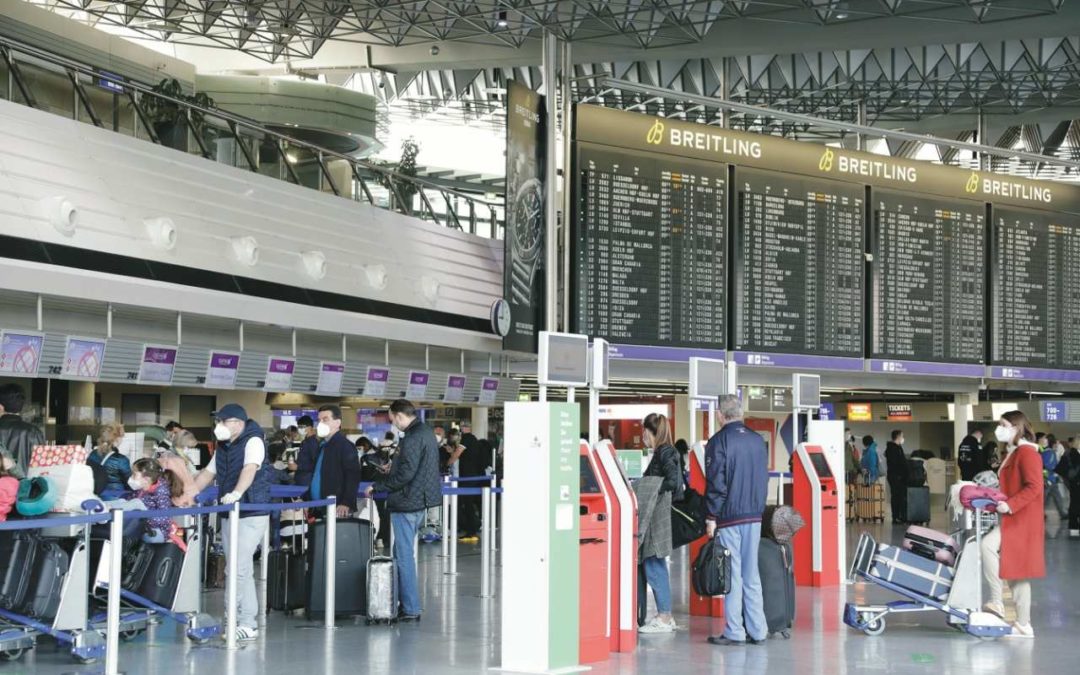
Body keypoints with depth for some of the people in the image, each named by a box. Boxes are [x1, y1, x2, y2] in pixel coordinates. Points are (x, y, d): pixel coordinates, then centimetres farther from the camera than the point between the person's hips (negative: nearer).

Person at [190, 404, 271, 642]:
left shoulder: (253, 441, -9)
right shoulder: (223, 447, 16)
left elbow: (250, 469, -25)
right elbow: (208, 473, 23)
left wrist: (236, 493, -41)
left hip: (252, 513, -8)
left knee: (239, 568, -13)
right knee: (240, 569, 9)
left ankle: (245, 623, -8)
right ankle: (247, 622, 14)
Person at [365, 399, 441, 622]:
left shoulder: (412, 438, -18)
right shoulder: (426, 432, 13)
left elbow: (405, 474, -22)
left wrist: (377, 487, -12)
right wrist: (391, 472, 24)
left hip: (407, 503, -10)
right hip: (420, 500, 10)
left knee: (404, 556, -4)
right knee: (402, 553, 18)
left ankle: (411, 609, -1)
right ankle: (408, 602, 24)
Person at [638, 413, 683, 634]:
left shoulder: (664, 453, -11)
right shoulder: (663, 452, 16)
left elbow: (673, 480, -23)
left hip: (658, 517, -10)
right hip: (657, 515, 10)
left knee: (653, 567, -6)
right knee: (657, 567, 13)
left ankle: (664, 618, -2)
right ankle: (665, 616, 19)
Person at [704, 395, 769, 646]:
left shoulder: (719, 441, -10)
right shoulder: (758, 440, 9)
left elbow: (715, 483, -12)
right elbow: (764, 480, 13)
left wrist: (711, 517, -6)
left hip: (728, 517, -5)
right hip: (754, 516, 5)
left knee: (732, 575, 0)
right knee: (752, 575, 11)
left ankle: (735, 632, 2)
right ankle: (757, 631, 12)